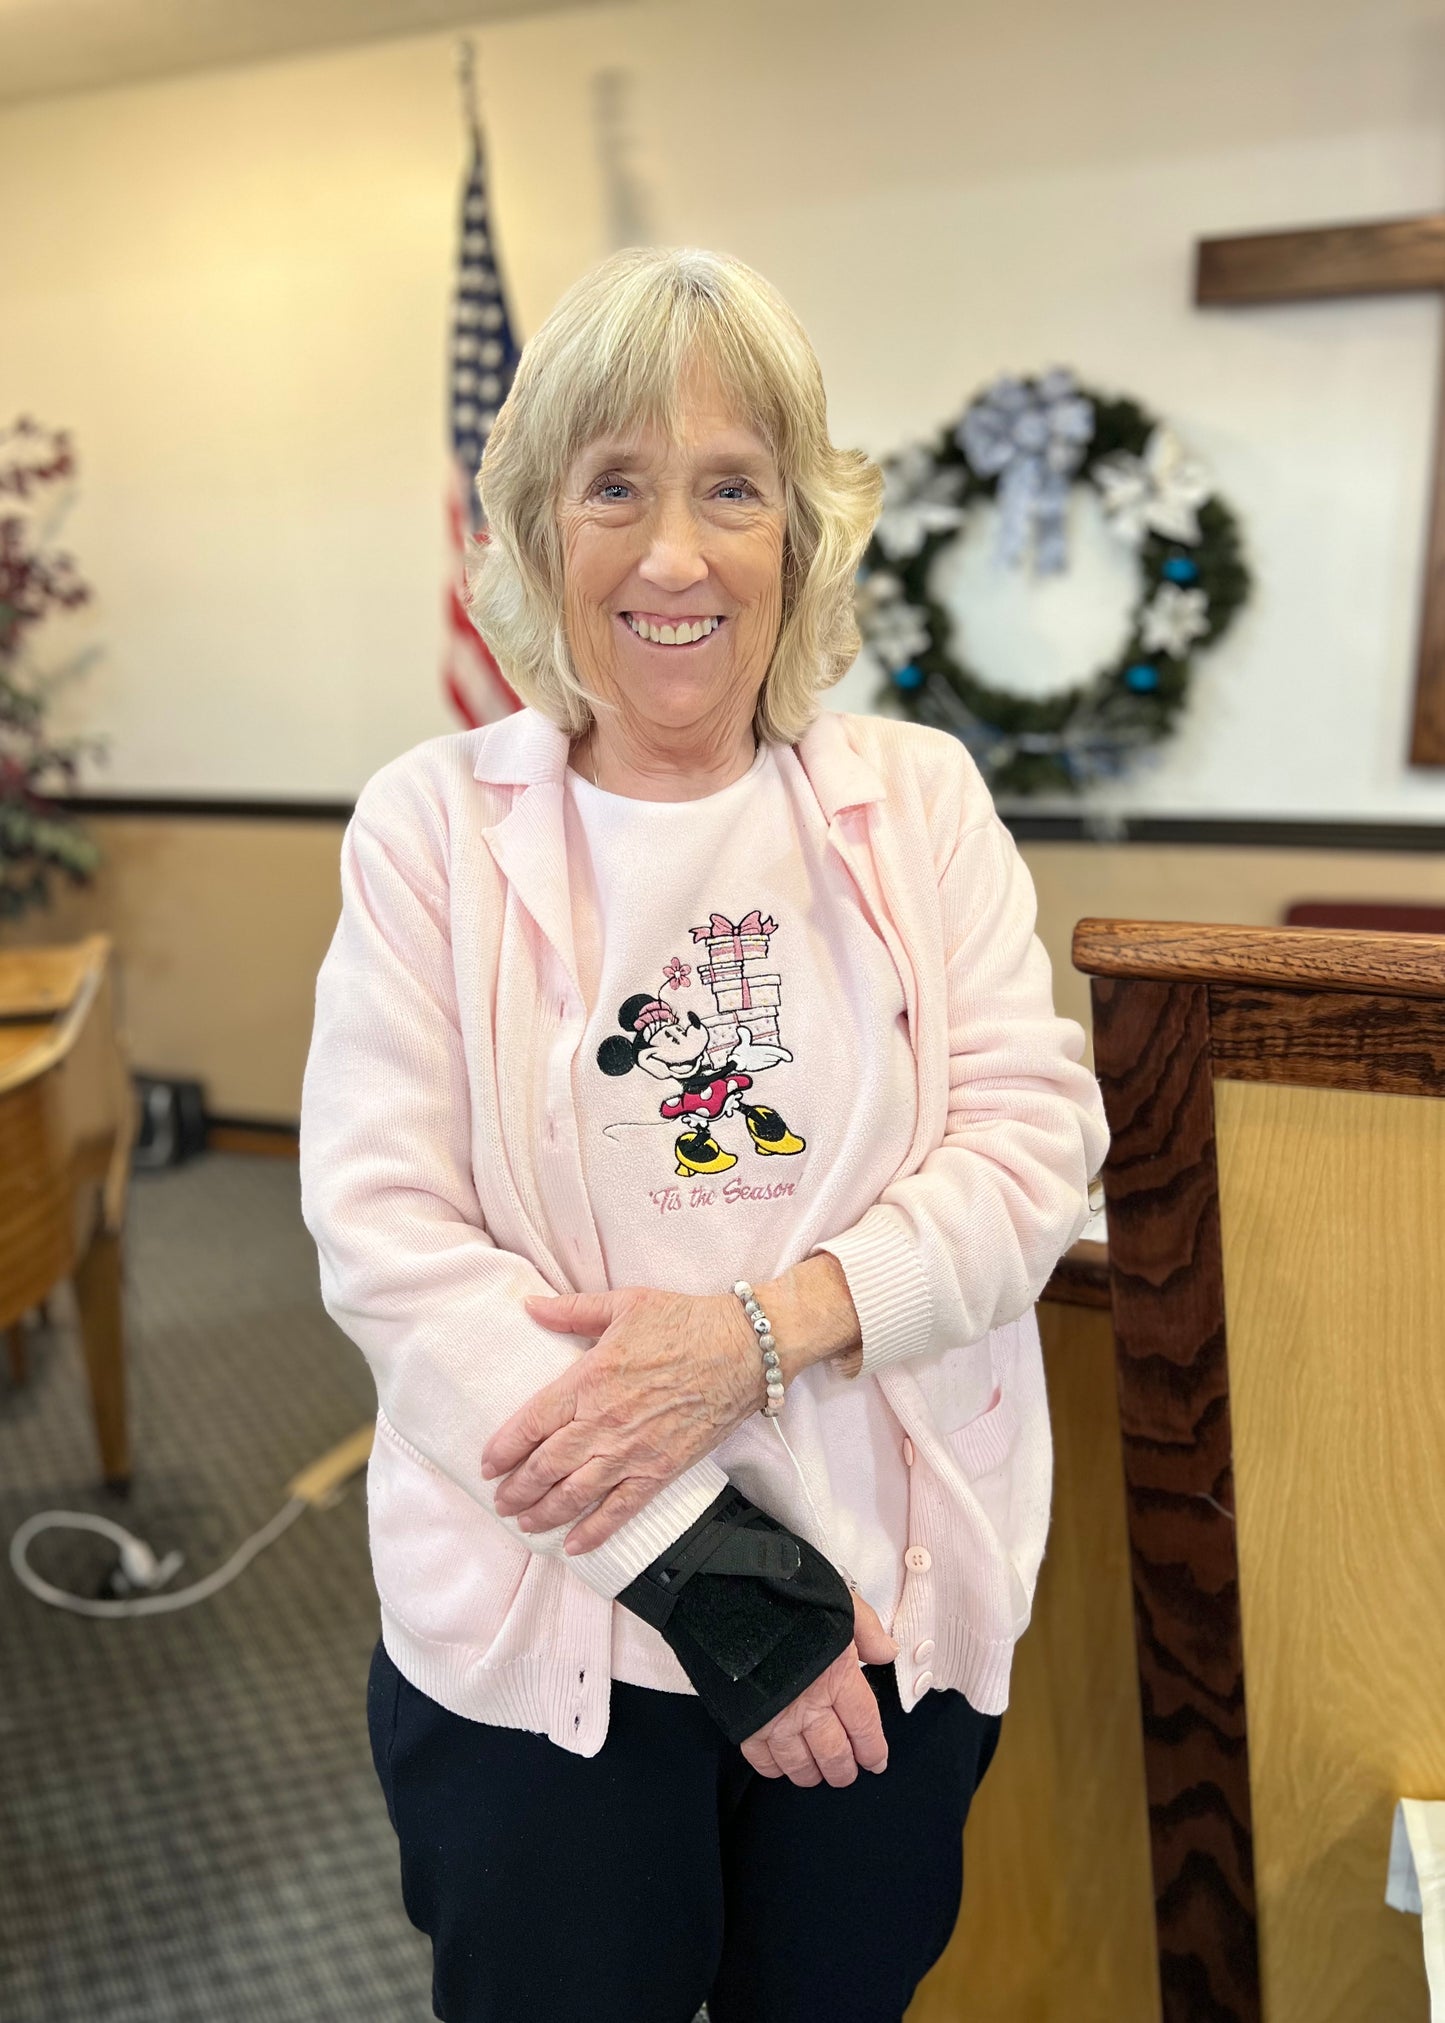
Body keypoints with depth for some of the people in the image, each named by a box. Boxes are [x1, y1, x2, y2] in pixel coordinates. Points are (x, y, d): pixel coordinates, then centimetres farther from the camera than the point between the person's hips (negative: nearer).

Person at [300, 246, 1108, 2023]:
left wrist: (762, 1329, -22)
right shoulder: (430, 827, -8)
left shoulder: (920, 802, -2)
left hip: (900, 1608, 3)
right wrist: (711, 1578, -17)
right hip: (540, 1624, -2)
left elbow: (1036, 1146, -5)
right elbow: (387, 1239, -14)